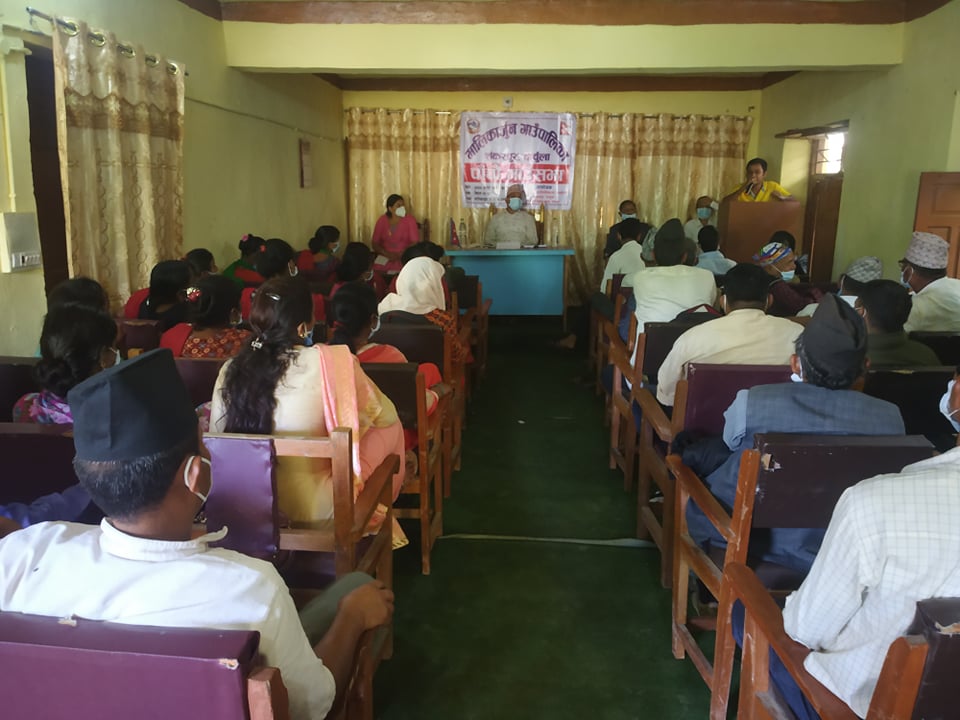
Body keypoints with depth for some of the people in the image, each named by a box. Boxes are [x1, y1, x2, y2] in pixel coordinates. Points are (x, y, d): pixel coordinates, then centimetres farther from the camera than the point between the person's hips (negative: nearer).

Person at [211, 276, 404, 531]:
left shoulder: (229, 371, -8)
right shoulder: (330, 363, -19)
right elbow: (385, 415, -6)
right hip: (313, 506, -5)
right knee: (390, 429, 15)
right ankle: (376, 507, 35)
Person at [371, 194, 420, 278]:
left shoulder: (410, 220, -3)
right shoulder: (382, 220, 2)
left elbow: (415, 243, -7)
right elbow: (374, 243, 2)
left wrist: (400, 255, -20)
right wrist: (387, 254, -16)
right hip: (385, 256, 2)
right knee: (377, 270, -25)